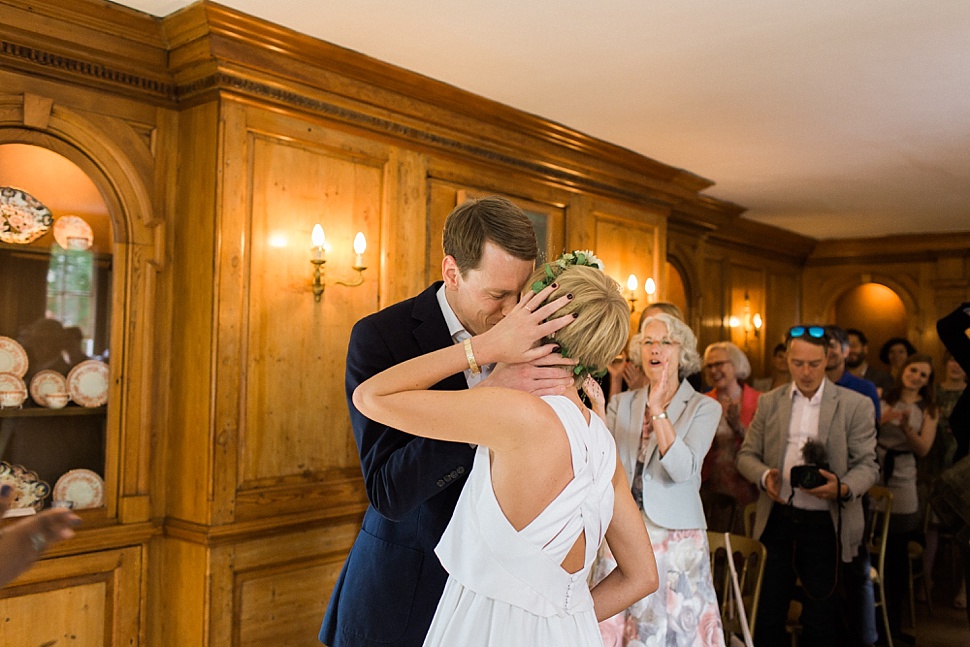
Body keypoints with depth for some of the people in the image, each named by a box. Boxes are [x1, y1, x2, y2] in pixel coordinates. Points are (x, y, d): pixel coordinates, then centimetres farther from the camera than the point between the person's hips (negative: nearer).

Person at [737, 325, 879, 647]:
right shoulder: (769, 402, 6)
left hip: (824, 524, -2)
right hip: (777, 521, 2)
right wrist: (764, 475, -13)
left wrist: (842, 488, -24)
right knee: (768, 617, 10)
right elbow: (746, 454, 9)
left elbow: (867, 465, -3)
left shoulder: (856, 405, -3)